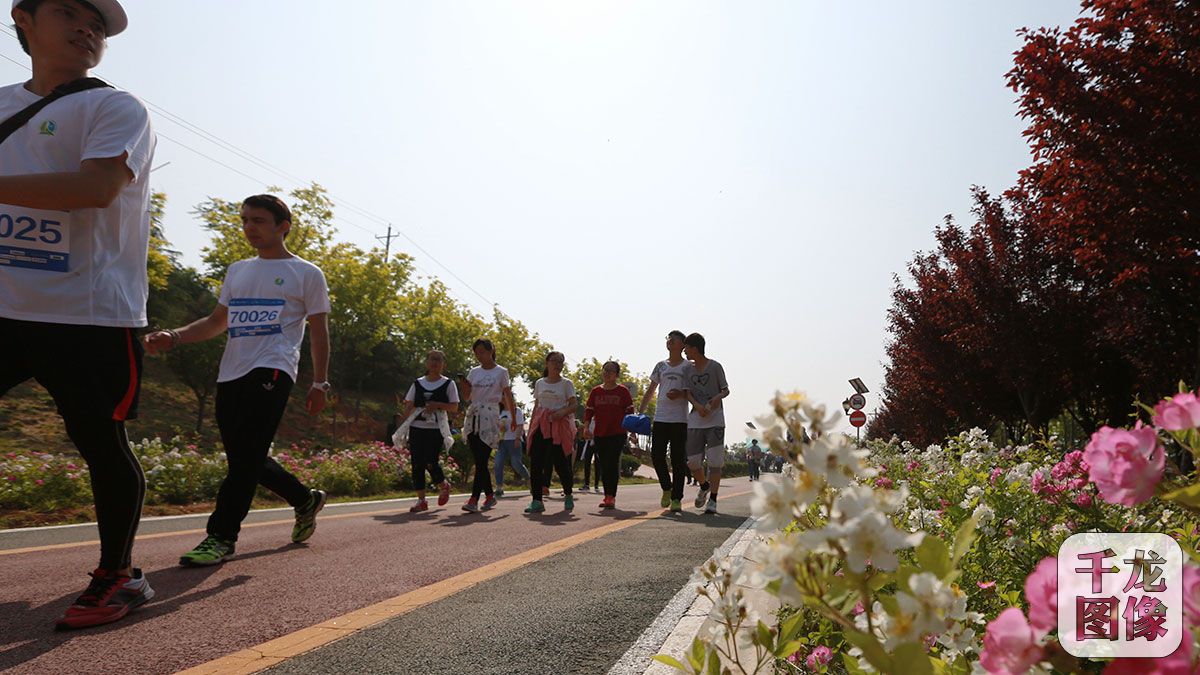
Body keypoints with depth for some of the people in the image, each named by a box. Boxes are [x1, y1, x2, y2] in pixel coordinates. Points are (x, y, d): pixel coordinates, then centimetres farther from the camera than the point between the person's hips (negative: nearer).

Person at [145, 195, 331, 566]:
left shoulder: (306, 274, 4)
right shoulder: (237, 271, 21)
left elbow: (319, 332, 2)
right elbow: (217, 322, 23)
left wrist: (319, 383, -6)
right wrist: (174, 336, 6)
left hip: (272, 371, -7)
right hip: (231, 373, 7)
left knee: (246, 454, -15)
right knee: (246, 459, 10)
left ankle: (221, 536, -8)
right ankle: (306, 500, 29)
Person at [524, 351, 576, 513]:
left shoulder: (566, 383, 4)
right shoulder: (539, 383, 13)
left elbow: (573, 405, -1)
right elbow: (536, 406, 17)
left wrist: (563, 412, -21)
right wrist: (531, 426, 10)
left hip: (559, 425, -3)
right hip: (541, 425, 3)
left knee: (560, 461, -2)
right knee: (536, 461, -6)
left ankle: (568, 495, 22)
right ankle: (537, 501, -1)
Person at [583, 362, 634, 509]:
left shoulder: (623, 391, 2)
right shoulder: (595, 391, 10)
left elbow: (629, 411, 3)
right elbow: (589, 410, 10)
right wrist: (586, 426, -3)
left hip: (617, 433, -4)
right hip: (599, 434, 4)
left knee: (612, 463, -11)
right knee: (603, 465, 7)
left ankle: (611, 496, -9)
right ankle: (607, 495, 14)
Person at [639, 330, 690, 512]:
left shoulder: (688, 367, 4)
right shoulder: (660, 366, 15)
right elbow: (651, 390, 17)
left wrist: (681, 394, -19)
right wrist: (640, 411, 9)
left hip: (679, 419, -3)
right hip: (660, 418, 4)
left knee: (678, 459, -1)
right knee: (656, 455, -2)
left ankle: (677, 498, 6)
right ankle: (667, 488, 20)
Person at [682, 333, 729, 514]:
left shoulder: (715, 367, -2)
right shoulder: (688, 370, 10)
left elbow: (726, 390, 4)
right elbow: (688, 394, 4)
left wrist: (718, 397, -19)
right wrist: (697, 406, -15)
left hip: (715, 420, -4)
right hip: (695, 421, 4)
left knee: (715, 460, -8)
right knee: (693, 462, 2)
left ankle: (712, 500, 0)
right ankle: (704, 486, 32)